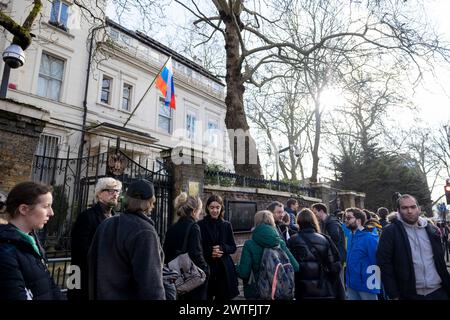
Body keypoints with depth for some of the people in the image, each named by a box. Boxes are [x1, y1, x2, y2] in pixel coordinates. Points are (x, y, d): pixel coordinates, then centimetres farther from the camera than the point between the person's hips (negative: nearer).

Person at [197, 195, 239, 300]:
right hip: (206, 268, -2)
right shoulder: (200, 225, -2)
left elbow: (233, 248, 7)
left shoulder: (227, 225, 6)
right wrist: (209, 253, -15)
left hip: (224, 269, 2)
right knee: (206, 297, -1)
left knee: (223, 296, 4)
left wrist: (222, 248, -11)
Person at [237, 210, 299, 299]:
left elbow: (243, 273, -17)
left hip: (257, 293, -3)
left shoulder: (249, 244, -14)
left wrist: (238, 267, 4)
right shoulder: (280, 242, -5)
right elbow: (295, 267, -8)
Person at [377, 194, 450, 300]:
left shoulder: (432, 230, 6)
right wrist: (393, 295, -13)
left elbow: (440, 260, 15)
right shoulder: (390, 232, -10)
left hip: (439, 291, 4)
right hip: (410, 294, -4)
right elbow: (384, 264, -12)